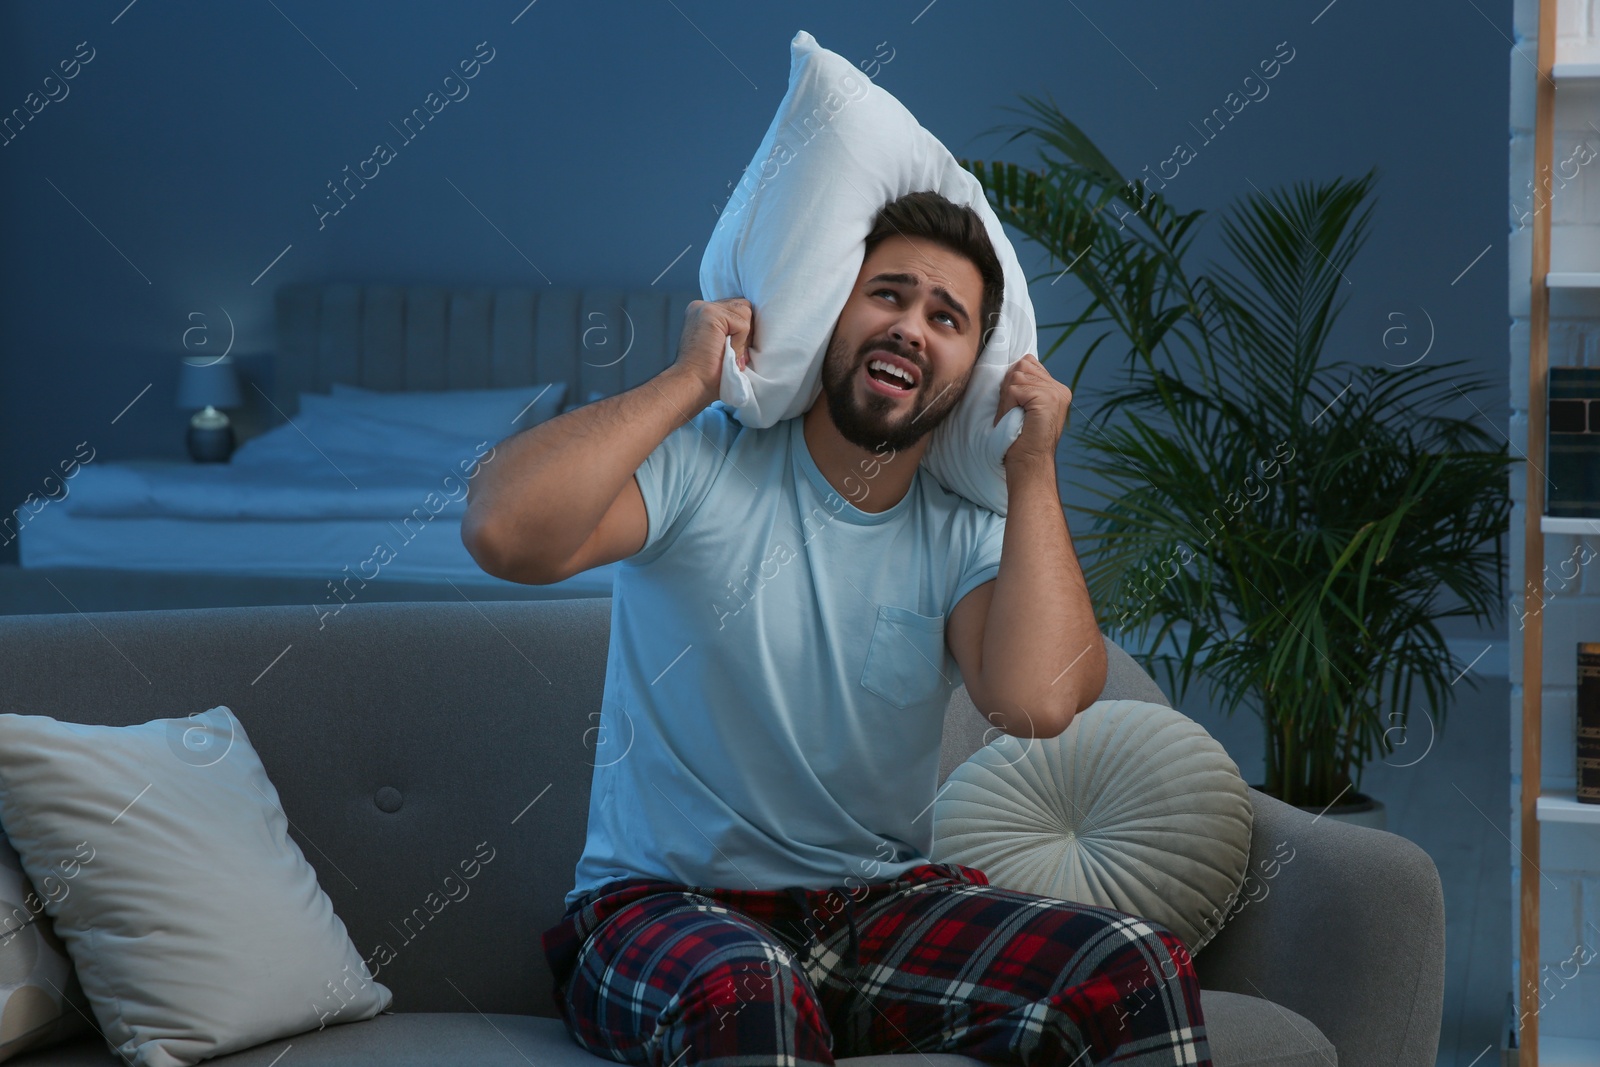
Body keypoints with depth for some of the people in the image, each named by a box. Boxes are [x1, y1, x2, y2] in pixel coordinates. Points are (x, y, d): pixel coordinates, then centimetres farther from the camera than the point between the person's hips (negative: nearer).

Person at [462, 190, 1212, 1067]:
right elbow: (505, 533, -27)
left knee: (1140, 971, -19)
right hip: (668, 905, -3)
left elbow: (1039, 701, -18)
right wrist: (689, 380, -17)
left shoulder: (967, 534, 3)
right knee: (747, 996, -40)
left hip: (885, 902, 4)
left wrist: (1032, 474, -10)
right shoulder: (701, 463, -7)